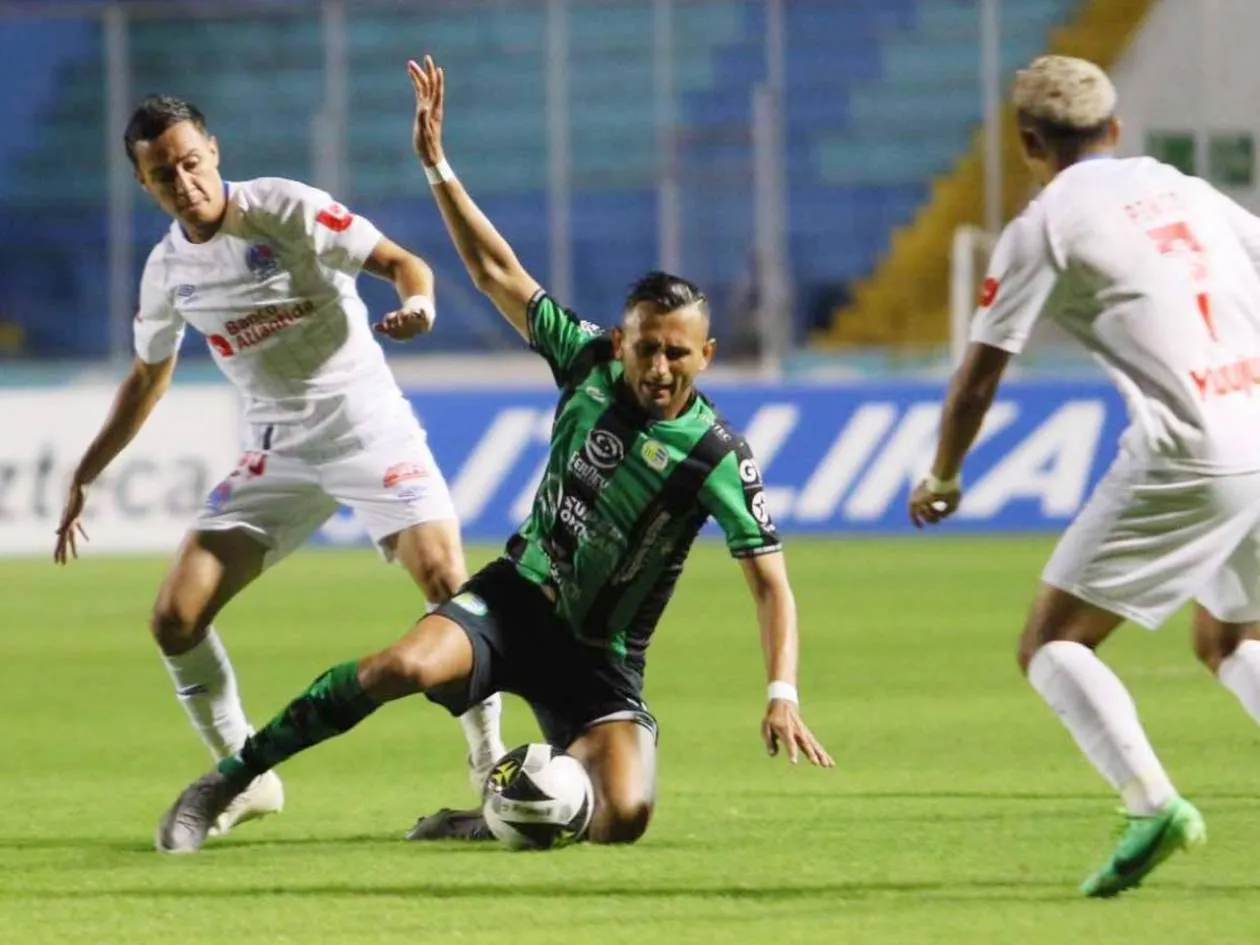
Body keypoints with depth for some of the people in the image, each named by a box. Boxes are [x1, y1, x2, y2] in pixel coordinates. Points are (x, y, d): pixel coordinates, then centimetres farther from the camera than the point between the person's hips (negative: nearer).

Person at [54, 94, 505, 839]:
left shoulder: (284, 210, -11)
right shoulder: (168, 270, 4)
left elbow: (401, 262, -12)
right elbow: (149, 376, 21)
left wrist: (419, 304, -36)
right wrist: (85, 477, 21)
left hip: (368, 423, -5)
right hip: (279, 453, 5)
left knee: (446, 580, -23)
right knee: (175, 618, -5)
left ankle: (492, 763, -7)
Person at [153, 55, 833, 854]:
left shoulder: (716, 455, -14)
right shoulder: (588, 362, -5)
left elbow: (770, 582, -14)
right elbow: (496, 271, 3)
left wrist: (783, 694, -27)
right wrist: (436, 165, -3)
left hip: (601, 658, -1)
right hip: (518, 598, 1)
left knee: (623, 818, -25)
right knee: (406, 666, -31)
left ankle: (502, 820, 8)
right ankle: (227, 782, -18)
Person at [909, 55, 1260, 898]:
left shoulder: (1046, 227, 2)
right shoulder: (1190, 194, 18)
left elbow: (979, 377, 3)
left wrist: (942, 478, 20)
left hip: (1188, 461, -6)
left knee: (1052, 646, 1)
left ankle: (1152, 803, -21)